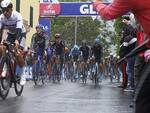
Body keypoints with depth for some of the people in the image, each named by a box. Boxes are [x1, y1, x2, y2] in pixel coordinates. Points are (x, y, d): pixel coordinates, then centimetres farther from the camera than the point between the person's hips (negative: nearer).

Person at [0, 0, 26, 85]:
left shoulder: (17, 15, -32)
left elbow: (19, 29, -43)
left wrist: (17, 40, -58)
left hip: (21, 34, -4)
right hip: (11, 34, 4)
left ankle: (22, 75, -15)